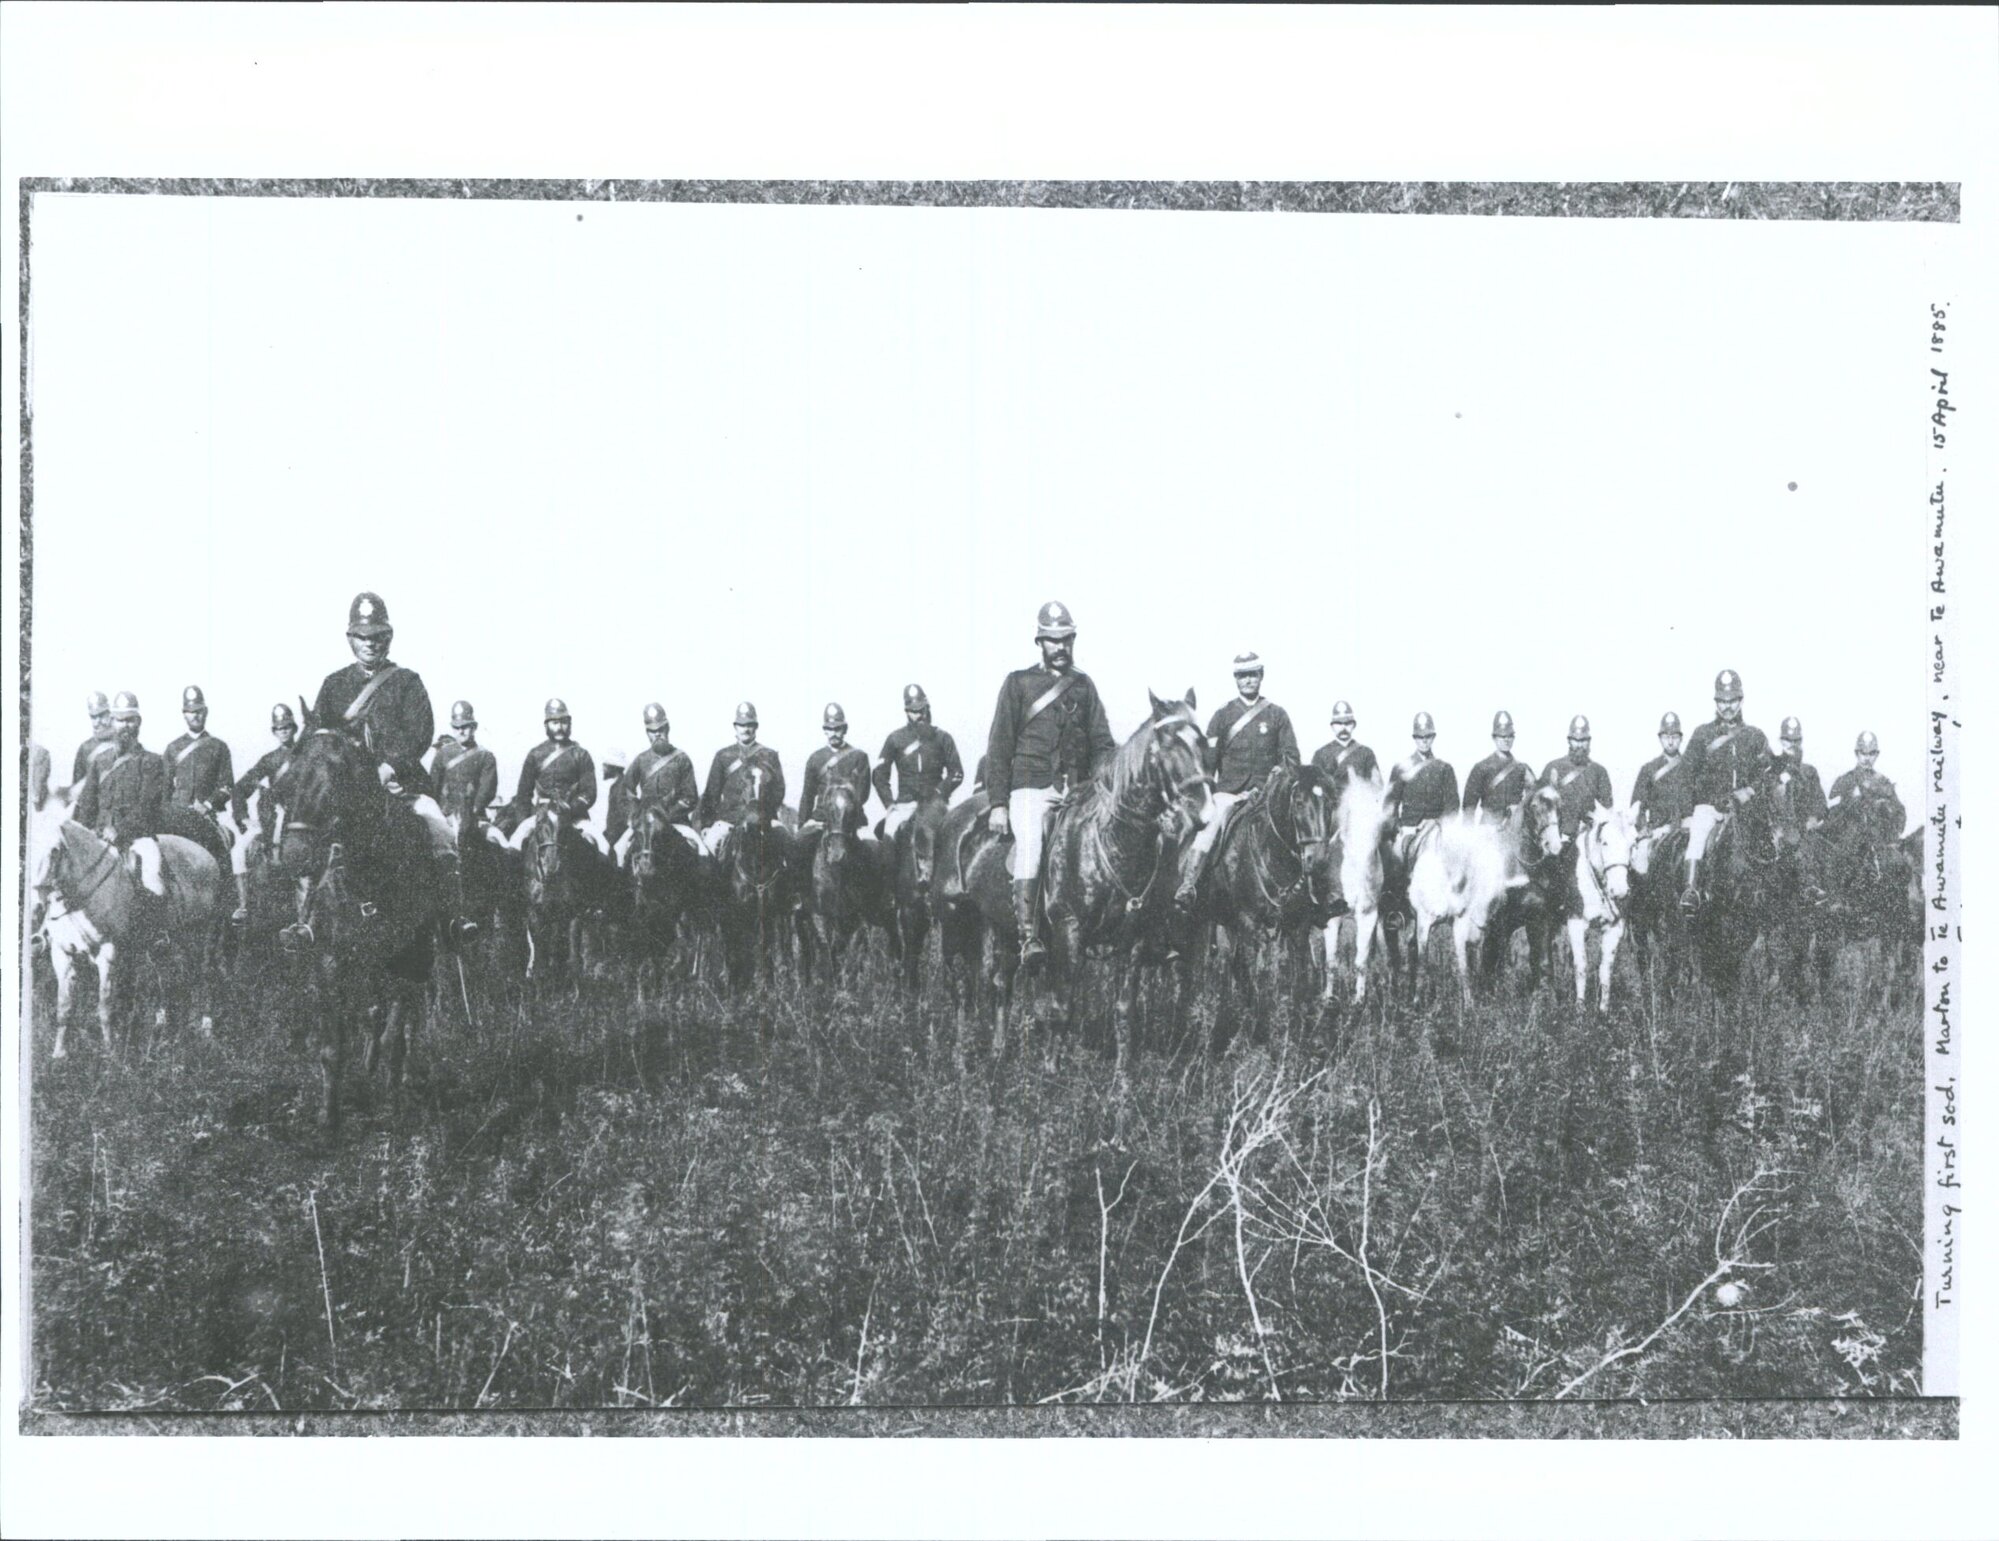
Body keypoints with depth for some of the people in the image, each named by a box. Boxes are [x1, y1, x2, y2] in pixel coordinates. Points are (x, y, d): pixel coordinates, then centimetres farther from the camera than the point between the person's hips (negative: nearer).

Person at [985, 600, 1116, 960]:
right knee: (1030, 843, -25)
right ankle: (1028, 936, -32)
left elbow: (1103, 743, 16)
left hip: (1075, 791, 3)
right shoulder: (1018, 683, 9)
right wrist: (998, 803, -2)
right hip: (1029, 788, -3)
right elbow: (999, 747, 6)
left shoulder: (1084, 685, 17)